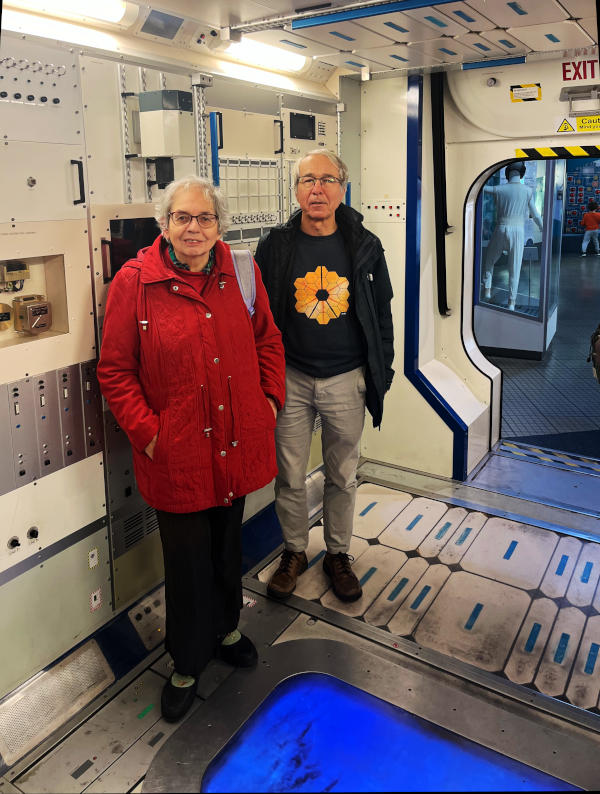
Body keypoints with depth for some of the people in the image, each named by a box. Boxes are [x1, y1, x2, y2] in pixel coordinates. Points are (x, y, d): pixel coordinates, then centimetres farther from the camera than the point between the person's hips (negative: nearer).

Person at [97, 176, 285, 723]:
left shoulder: (241, 272, 2)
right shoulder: (134, 282, -9)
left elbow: (267, 339, 13)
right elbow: (115, 371, -6)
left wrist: (271, 397, 4)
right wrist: (146, 432, -12)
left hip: (236, 444, 4)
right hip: (177, 453, -3)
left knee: (228, 544, 21)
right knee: (188, 559, 9)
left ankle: (226, 630, 48)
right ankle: (187, 666, 33)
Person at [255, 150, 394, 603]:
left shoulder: (364, 247, -1)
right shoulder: (276, 246, -2)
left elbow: (382, 315, 6)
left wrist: (382, 374, 4)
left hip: (347, 381, 0)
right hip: (291, 378, 0)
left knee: (343, 476, 13)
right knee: (289, 476, 10)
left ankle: (339, 555, 33)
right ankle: (294, 552, 32)